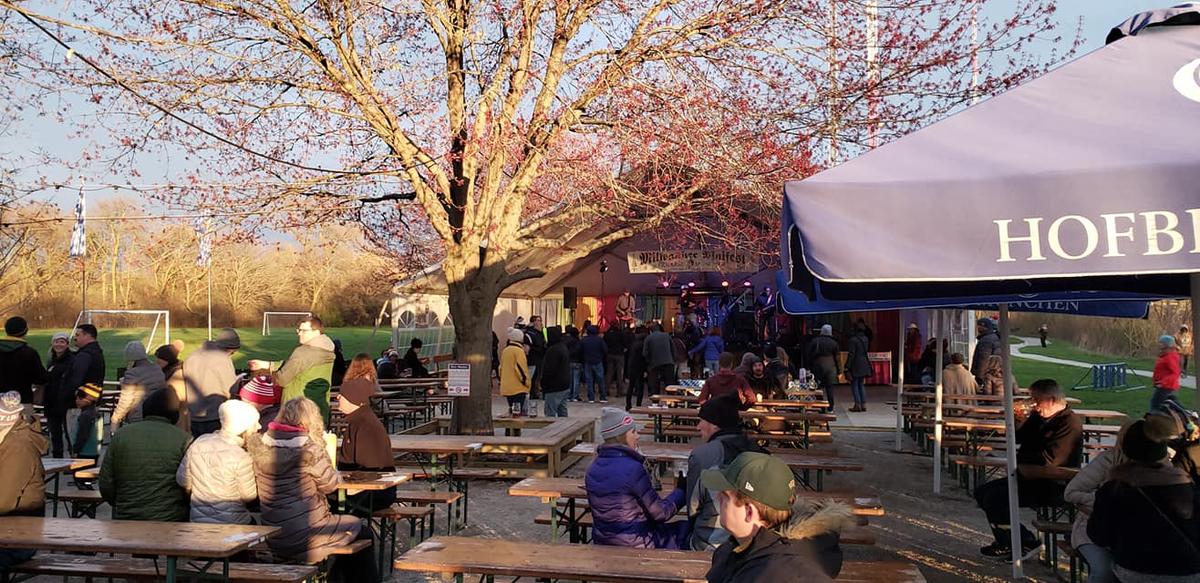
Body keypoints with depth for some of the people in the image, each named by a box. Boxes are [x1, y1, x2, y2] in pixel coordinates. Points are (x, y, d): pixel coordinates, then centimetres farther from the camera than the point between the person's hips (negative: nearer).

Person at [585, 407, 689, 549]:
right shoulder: (633, 468, -23)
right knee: (686, 528, 15)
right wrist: (680, 491, -1)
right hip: (635, 546, -7)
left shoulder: (592, 469, -1)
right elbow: (659, 514, -17)